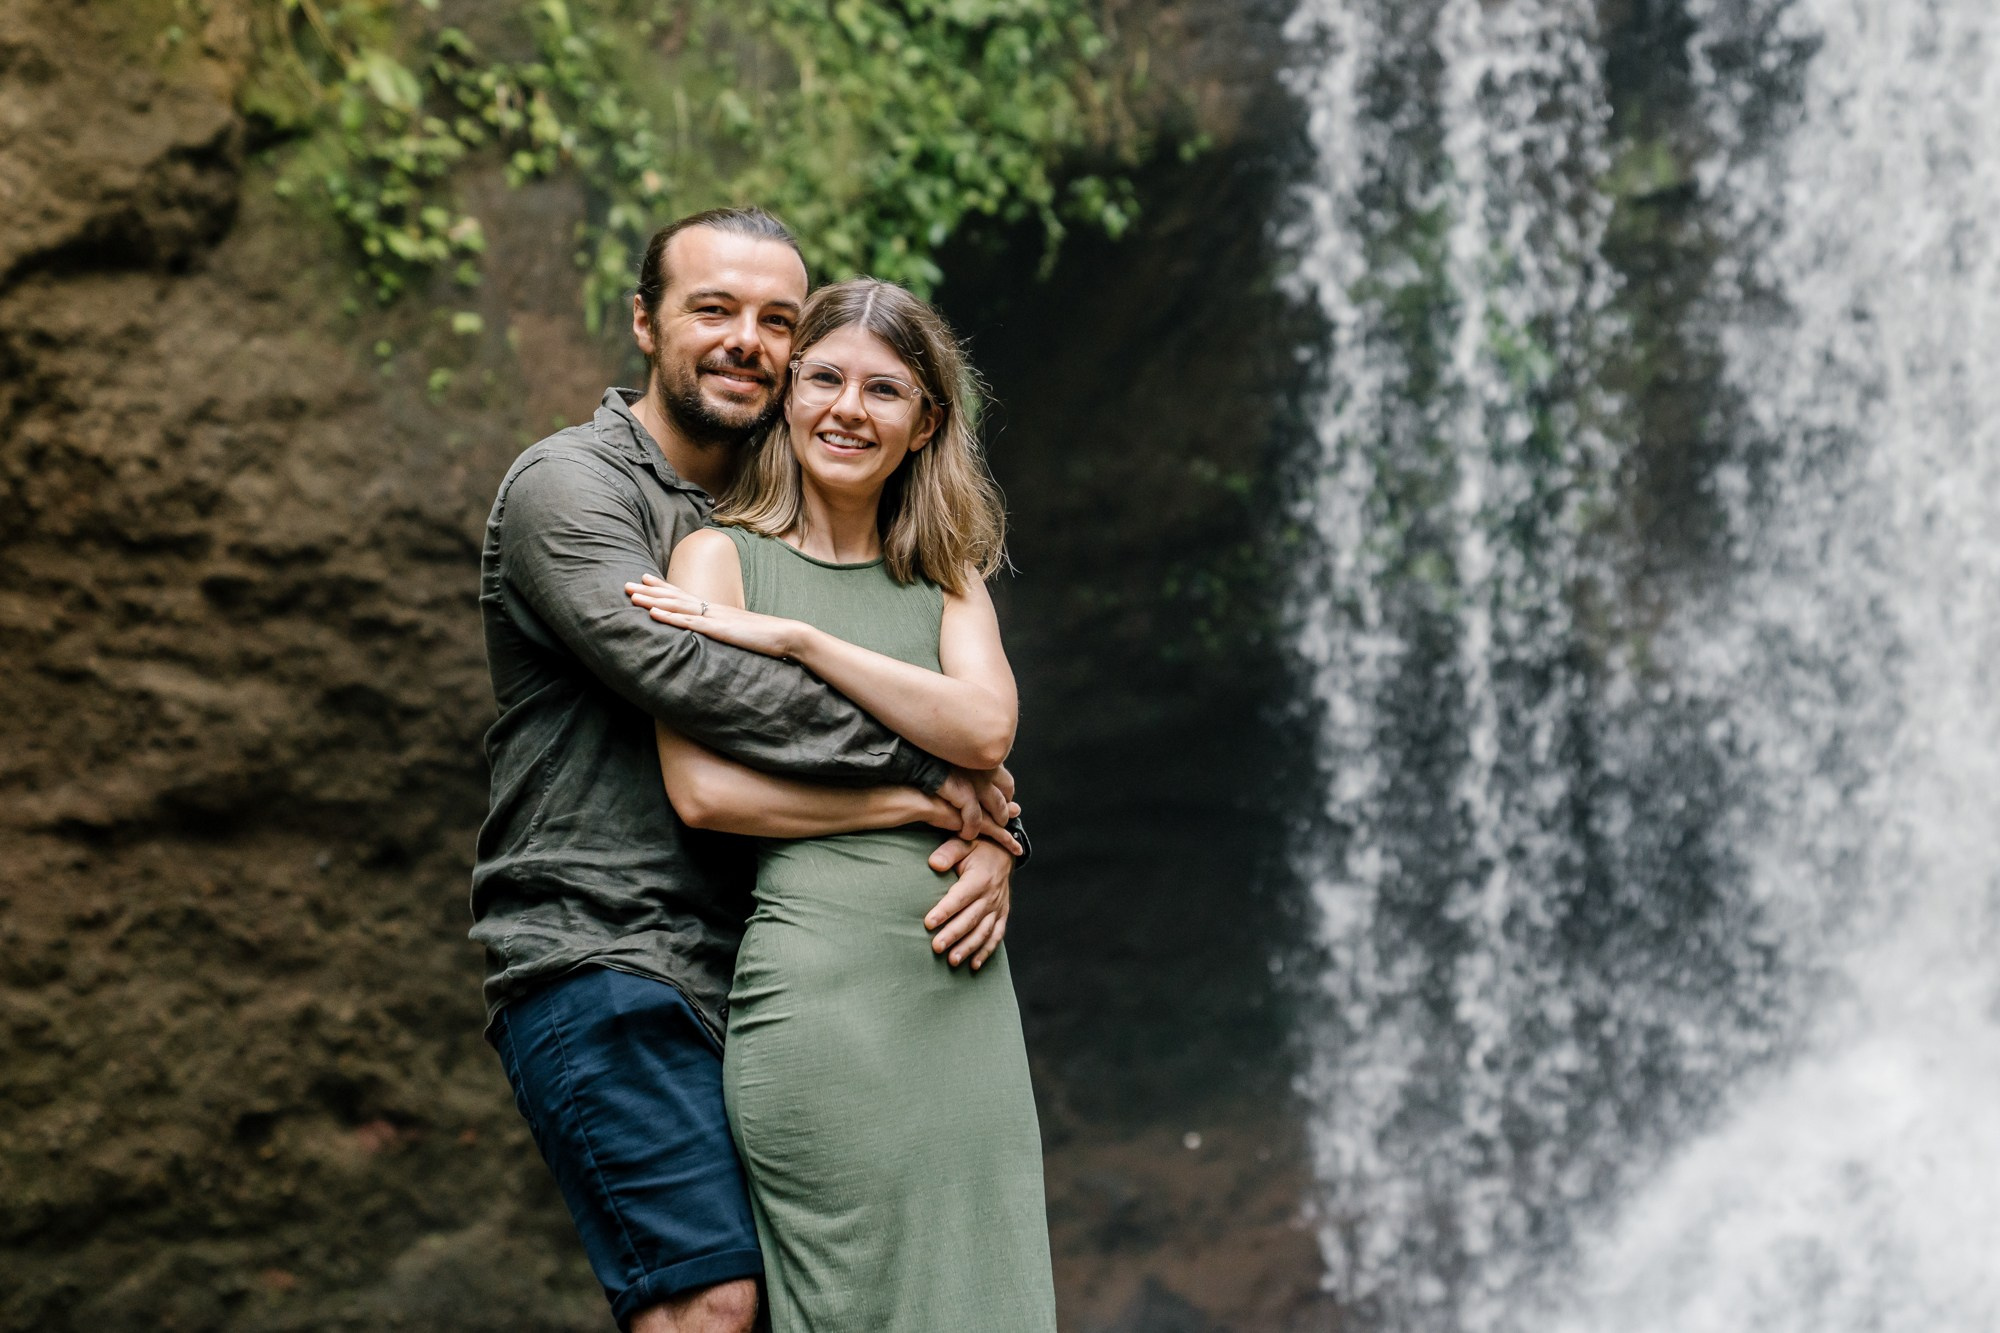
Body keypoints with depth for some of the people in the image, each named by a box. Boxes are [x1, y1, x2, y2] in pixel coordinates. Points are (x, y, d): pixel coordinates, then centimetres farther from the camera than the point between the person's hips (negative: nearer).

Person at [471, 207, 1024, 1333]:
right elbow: (679, 670, -20)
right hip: (598, 957, -7)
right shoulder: (569, 487, -3)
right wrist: (917, 765, -14)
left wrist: (992, 840, -5)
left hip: (744, 975, 7)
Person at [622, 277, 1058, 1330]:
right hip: (818, 987, -5)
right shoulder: (721, 556, 2)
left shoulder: (945, 574, 16)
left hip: (962, 989, 5)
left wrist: (795, 637, -9)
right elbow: (701, 790, -10)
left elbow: (987, 729, -4)